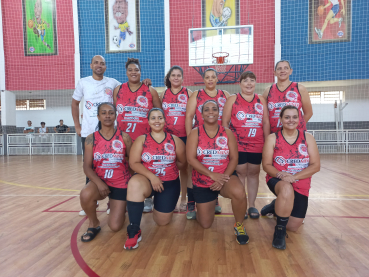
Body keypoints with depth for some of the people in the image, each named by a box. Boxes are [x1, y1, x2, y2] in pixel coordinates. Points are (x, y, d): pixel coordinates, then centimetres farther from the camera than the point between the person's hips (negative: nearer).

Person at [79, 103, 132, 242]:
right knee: (85, 195, -35)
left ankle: (120, 206, 33)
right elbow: (87, 166, -8)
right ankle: (93, 224, -2)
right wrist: (99, 183, -23)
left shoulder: (124, 137, -4)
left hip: (121, 183, 0)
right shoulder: (91, 139, -3)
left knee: (115, 227, -4)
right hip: (100, 181, 1)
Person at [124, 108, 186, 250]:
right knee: (134, 183, -38)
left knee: (162, 221, 3)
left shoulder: (175, 140, 2)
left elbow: (182, 162, 9)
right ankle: (134, 231, -25)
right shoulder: (141, 139, -1)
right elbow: (133, 163, -10)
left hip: (170, 184, 2)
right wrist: (151, 176, -20)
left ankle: (159, 204, 40)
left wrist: (168, 169, 7)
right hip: (146, 180, -1)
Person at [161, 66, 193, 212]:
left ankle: (183, 200, 20)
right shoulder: (163, 94, 9)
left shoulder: (188, 93, 2)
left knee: (184, 167, 6)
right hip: (167, 136, 2)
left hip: (184, 136, -1)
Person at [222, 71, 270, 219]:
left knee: (254, 173, 10)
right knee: (240, 173, 2)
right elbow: (225, 122, 1)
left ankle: (252, 205, 23)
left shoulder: (261, 100, 11)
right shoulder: (232, 99, 3)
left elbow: (266, 123, 11)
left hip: (257, 145, 3)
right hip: (238, 144, -3)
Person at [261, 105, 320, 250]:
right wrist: (280, 175, -24)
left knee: (293, 226, 2)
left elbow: (315, 166, -6)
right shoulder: (273, 138, -4)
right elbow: (266, 165, -5)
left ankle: (276, 207, 35)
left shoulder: (307, 137, 0)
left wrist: (294, 177, -19)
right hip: (277, 180, -2)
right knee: (287, 190, -40)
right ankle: (279, 231, -17)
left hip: (301, 185, 3)